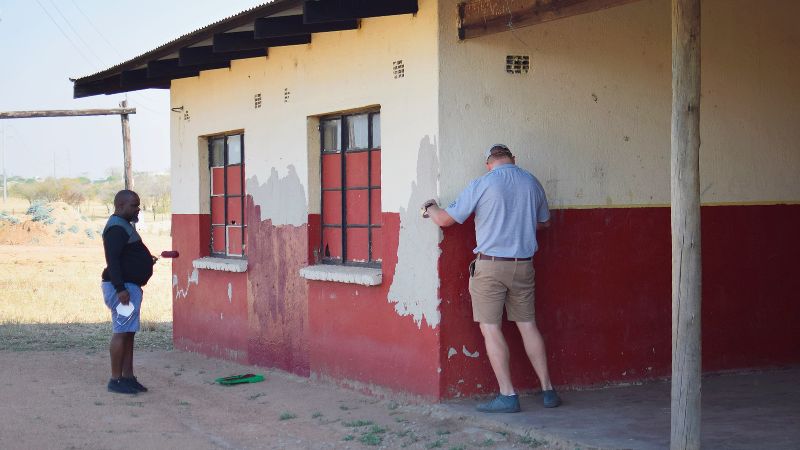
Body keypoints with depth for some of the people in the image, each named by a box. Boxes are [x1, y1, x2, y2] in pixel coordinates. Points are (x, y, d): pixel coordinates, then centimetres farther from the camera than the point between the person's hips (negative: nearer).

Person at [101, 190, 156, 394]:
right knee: (121, 332, -8)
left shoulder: (124, 226, 18)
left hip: (129, 286, 11)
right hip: (122, 287, -11)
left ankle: (128, 377, 14)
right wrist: (120, 289, -27)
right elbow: (112, 260, -23)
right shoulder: (116, 228, -15)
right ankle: (116, 379, -5)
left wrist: (147, 260, 17)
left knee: (128, 333, 11)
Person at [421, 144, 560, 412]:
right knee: (527, 325, 12)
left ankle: (507, 395, -3)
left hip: (490, 264, -5)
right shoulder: (532, 183, 6)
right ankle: (548, 390, 15)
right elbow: (544, 222, 21)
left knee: (491, 329, 0)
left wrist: (430, 208, 19)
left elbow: (446, 220, -2)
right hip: (523, 265, 5)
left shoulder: (482, 184, -8)